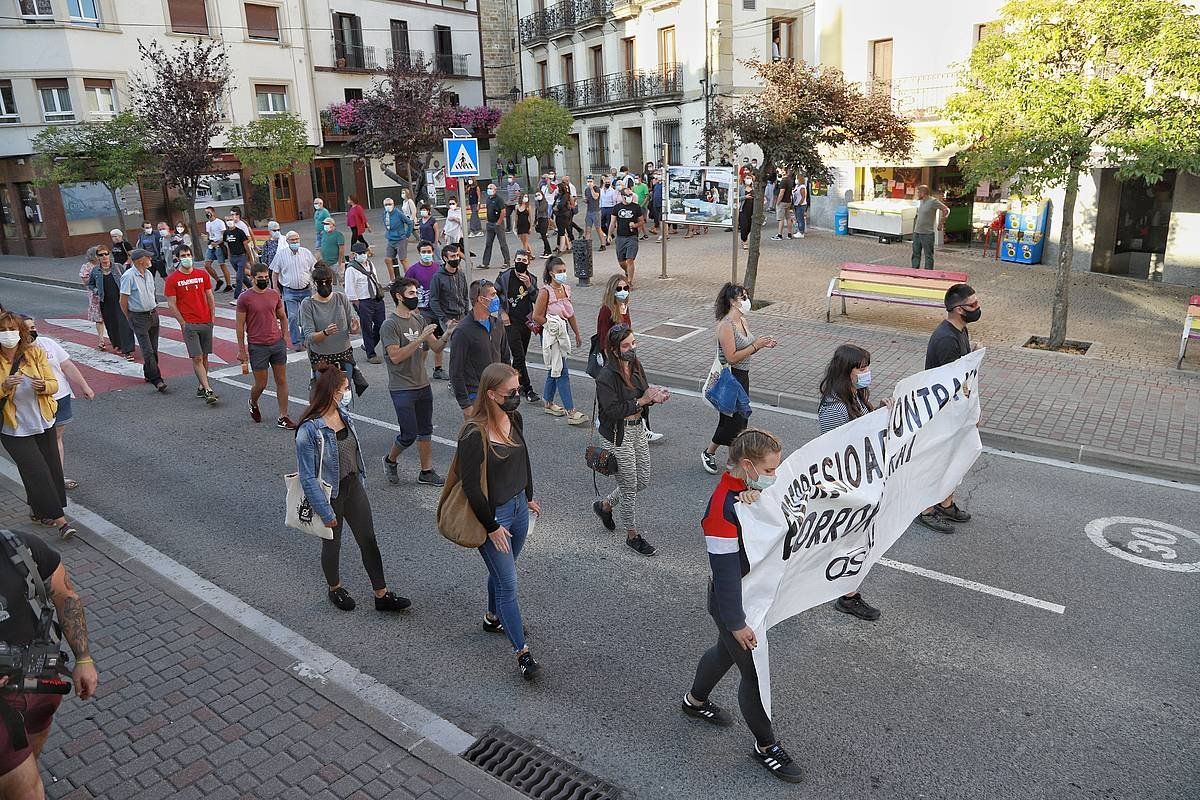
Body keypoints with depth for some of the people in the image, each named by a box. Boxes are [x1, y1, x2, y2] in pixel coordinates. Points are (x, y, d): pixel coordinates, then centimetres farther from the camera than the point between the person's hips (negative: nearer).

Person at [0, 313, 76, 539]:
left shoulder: (36, 353, -5)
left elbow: (54, 384, -2)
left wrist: (43, 386, -23)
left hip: (43, 423, 3)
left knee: (52, 469, 10)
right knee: (39, 473, -6)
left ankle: (38, 511, 32)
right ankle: (59, 519, 0)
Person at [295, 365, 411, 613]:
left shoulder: (343, 413, -3)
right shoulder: (309, 430, -26)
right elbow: (308, 477, -21)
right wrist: (325, 512, -18)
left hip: (353, 486, 7)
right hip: (330, 494, -6)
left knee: (369, 541, 11)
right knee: (332, 544, 16)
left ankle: (382, 595, 22)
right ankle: (335, 589, 42)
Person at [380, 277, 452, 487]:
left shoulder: (419, 319, 8)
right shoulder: (390, 325, -13)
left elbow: (436, 348, 5)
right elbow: (396, 356, -23)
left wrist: (447, 335, -15)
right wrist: (420, 338, -27)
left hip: (423, 385, 7)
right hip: (402, 389, -7)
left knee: (425, 431, 12)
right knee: (409, 435, -3)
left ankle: (426, 472, 22)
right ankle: (390, 461, 25)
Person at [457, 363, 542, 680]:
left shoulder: (514, 418, -5)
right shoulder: (474, 435, -28)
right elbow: (471, 486, -22)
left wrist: (529, 496, 19)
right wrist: (492, 527, -15)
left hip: (518, 507, 7)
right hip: (492, 516, -7)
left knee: (502, 570, 26)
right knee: (508, 583, 1)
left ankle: (493, 617, 50)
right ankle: (522, 652, 13)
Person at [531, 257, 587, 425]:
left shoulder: (566, 289, 7)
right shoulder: (545, 291, -15)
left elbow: (571, 314, 15)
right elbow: (537, 316, -15)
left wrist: (577, 334, 15)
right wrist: (552, 325, -7)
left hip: (562, 334, 8)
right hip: (551, 335, -8)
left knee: (554, 370, 18)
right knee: (562, 373, -8)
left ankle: (548, 403, 32)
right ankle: (570, 412, -8)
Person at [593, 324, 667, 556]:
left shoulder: (635, 365, 2)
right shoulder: (607, 376, -22)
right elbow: (613, 410, -25)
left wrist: (655, 396, -11)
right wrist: (641, 401, -22)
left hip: (638, 428, 8)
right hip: (618, 434, -8)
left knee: (643, 481, 17)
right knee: (629, 486, 6)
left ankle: (605, 505, 40)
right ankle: (632, 535, 26)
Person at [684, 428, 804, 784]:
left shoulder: (746, 488, -6)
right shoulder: (724, 509, -33)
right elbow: (725, 572, -28)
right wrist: (736, 623, -21)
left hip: (755, 592, 9)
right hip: (733, 603, -9)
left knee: (726, 651, 29)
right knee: (755, 673, 7)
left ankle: (695, 701, 54)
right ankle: (766, 747, 30)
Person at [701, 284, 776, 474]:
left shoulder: (742, 321, 8)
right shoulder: (726, 325, -21)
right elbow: (732, 357, -25)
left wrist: (762, 344, 0)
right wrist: (756, 345, -22)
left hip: (742, 376, 9)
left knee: (741, 417, 14)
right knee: (732, 419, -2)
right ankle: (708, 453, 18)